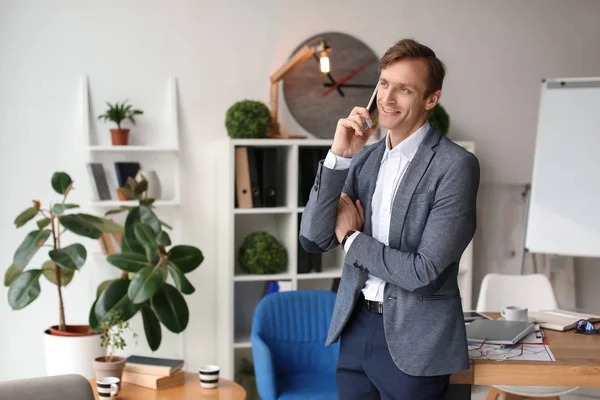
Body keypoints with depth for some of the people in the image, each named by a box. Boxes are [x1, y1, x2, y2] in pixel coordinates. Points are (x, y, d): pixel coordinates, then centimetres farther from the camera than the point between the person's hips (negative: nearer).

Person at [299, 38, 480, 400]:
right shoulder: (364, 157, 5)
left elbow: (425, 273, -19)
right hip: (356, 328, 5)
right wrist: (339, 156, -12)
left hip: (413, 342, -5)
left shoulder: (456, 165, -14)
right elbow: (314, 240, -3)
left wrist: (352, 238, -7)